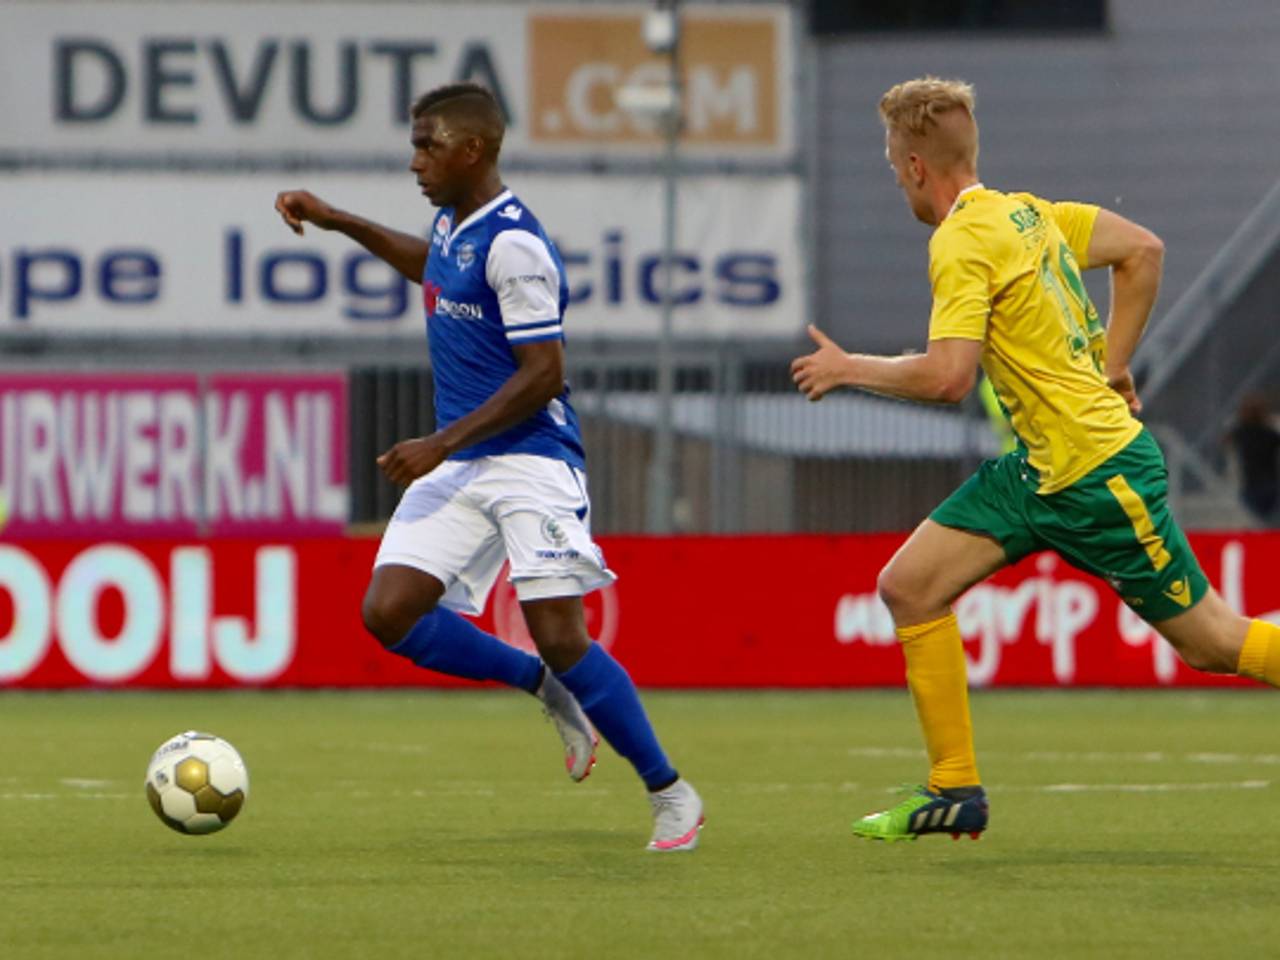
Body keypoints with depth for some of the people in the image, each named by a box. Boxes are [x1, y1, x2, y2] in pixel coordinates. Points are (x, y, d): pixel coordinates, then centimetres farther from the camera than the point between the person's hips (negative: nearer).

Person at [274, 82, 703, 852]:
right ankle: (548, 689, 13)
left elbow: (543, 373, -19)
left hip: (529, 462, -8)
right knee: (390, 614, -8)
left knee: (559, 636, -14)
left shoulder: (513, 243, -16)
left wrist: (441, 445, -19)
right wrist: (341, 223, 33)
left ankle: (672, 795, 1)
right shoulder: (454, 224, 11)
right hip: (457, 466, 8)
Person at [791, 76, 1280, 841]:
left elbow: (947, 377, -27)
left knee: (1211, 642, -1)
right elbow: (1144, 250, 13)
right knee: (909, 585, 3)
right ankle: (955, 788, 6)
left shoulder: (963, 243, -18)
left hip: (1098, 472, -9)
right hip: (1037, 468, 9)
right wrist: (1110, 368, 14)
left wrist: (851, 370, -11)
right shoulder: (1024, 212, 7)